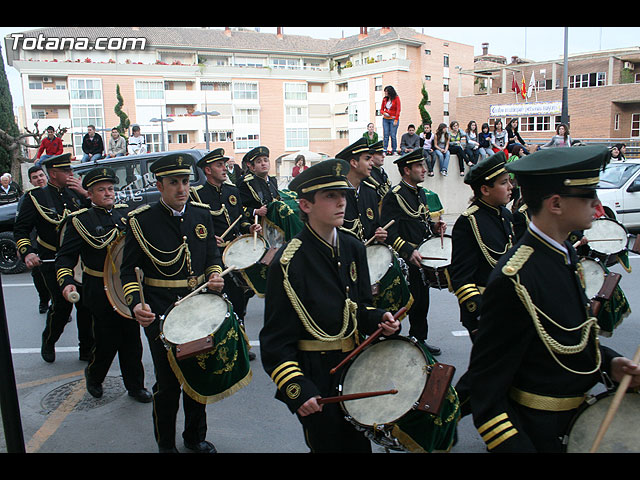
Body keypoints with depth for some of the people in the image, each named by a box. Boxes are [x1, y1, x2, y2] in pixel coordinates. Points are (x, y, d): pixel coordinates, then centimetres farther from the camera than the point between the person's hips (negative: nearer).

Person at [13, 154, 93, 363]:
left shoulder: (75, 192, 8)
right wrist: (27, 253, -18)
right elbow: (20, 230, -1)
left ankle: (87, 349, 18)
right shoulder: (35, 197, -2)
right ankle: (48, 343, 25)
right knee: (62, 304, -4)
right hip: (53, 262, -3)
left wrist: (85, 194, -11)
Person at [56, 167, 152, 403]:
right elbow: (65, 257, -9)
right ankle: (94, 376, 36)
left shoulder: (125, 211, 7)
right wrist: (67, 282, -24)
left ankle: (135, 385, 27)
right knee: (107, 341, 6)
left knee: (132, 340, 12)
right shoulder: (79, 220, -7)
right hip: (100, 293, -4)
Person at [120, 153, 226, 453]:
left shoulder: (202, 214, 5)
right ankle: (166, 444, 31)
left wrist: (215, 275, -7)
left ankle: (195, 437, 38)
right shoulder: (141, 220, -7)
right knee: (168, 383, 6)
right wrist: (135, 304, -20)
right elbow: (128, 270, -4)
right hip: (161, 316, -4)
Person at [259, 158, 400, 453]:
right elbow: (276, 339, -16)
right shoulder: (289, 262, -19)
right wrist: (297, 390, -22)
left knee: (359, 443, 20)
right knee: (329, 445, 11)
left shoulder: (353, 248, 1)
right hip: (315, 379, -6)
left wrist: (378, 319, -7)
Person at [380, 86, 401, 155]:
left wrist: (396, 120, -11)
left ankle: (394, 151, -1)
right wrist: (384, 113, -7)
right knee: (386, 135, -2)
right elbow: (381, 109, 16)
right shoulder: (385, 99, 10)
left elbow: (398, 109, -5)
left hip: (393, 119, -4)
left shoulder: (396, 98, -1)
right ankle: (385, 150, -1)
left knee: (393, 135, -7)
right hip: (385, 119, 4)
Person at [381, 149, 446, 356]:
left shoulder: (420, 193, 13)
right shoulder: (394, 196, -15)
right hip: (403, 261, -8)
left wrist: (434, 227, 3)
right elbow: (388, 231, -22)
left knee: (422, 300, 16)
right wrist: (409, 251, -29)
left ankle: (419, 339, 31)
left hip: (422, 257, 9)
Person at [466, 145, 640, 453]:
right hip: (541, 435, -8)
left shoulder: (563, 253, -1)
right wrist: (516, 446, -29)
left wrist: (609, 362, -2)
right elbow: (486, 387, -26)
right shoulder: (514, 281, -30)